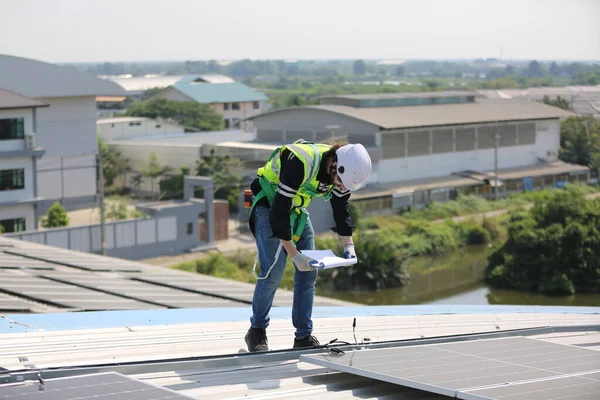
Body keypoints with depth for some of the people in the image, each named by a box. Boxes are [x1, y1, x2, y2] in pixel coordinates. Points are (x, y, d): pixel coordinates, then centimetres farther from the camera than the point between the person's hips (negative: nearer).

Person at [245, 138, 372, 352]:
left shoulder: (343, 170, -13)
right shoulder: (299, 164, -37)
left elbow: (341, 208, 3)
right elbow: (279, 212, -35)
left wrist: (349, 245, -9)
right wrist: (294, 254, -33)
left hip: (297, 209, 7)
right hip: (269, 207, -7)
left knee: (309, 272, 1)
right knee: (273, 271, -14)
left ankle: (304, 336, 7)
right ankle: (257, 331, 2)